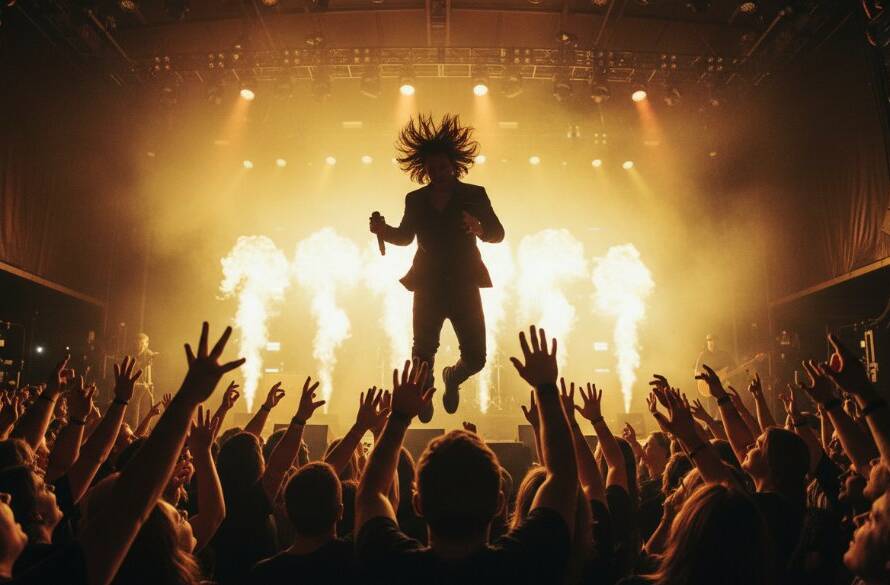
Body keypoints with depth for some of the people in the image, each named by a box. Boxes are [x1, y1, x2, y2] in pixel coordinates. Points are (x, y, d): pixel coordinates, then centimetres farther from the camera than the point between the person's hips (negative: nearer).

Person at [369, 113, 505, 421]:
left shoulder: (474, 195, 0)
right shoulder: (415, 200, 6)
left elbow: (498, 233, -5)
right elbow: (405, 236, 15)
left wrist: (478, 228, -27)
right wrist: (383, 230, -5)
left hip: (464, 286, -1)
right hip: (428, 288, 1)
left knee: (475, 358, -2)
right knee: (423, 355, 1)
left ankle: (452, 378, 35)